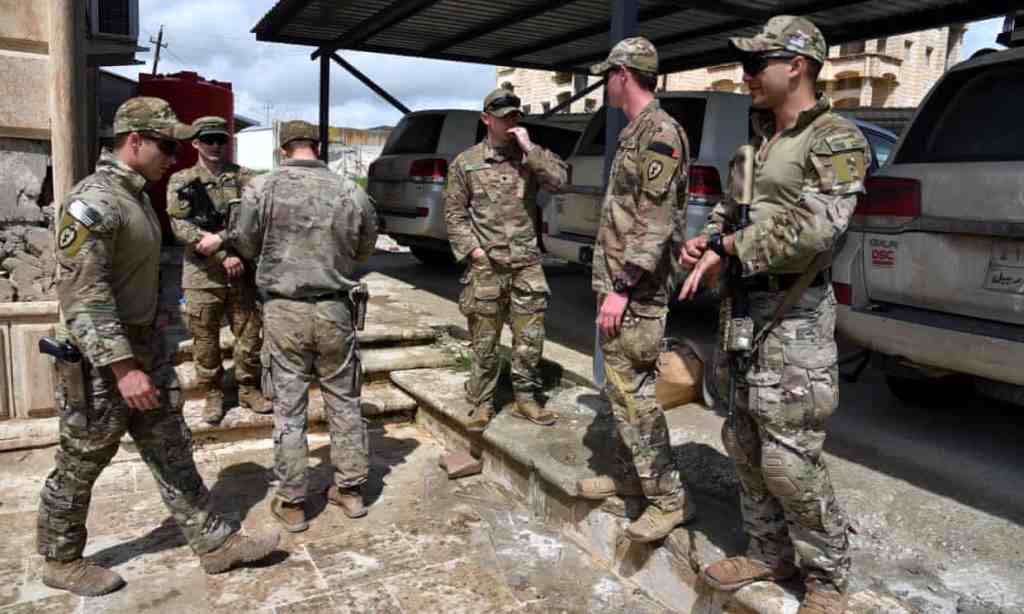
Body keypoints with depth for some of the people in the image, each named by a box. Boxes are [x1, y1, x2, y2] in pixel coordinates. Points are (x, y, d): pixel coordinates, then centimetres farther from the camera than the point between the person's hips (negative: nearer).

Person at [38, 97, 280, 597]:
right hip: (102, 359, -9)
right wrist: (123, 368, -28)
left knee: (172, 452, 12)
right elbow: (83, 296, -25)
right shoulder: (93, 202, -20)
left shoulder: (136, 195, 10)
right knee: (81, 465, 9)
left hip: (146, 346, 9)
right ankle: (61, 562, 29)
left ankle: (214, 543, 21)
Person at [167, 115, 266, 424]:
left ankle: (249, 389, 23)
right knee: (205, 338, 6)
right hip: (202, 275, -1)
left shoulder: (243, 177, 7)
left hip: (242, 274, 1)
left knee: (249, 334, 7)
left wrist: (220, 238, -20)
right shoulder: (181, 181, 5)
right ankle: (212, 394, 22)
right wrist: (225, 256, -16)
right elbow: (181, 226, -8)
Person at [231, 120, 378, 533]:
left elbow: (244, 244, 2)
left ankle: (291, 503, 18)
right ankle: (350, 490, 25)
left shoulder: (263, 188, -8)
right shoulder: (350, 192, -4)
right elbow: (365, 249, 7)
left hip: (284, 310, -1)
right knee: (344, 402, 14)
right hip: (335, 310, 1)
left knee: (289, 407, 8)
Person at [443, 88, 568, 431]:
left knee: (530, 338, 6)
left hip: (527, 264, 2)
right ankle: (482, 404, 16)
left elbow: (558, 180, -7)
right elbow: (454, 212, 5)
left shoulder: (531, 156, 10)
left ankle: (526, 399, 20)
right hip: (486, 266, -2)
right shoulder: (466, 162, 5)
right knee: (484, 341, 4)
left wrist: (529, 148, -11)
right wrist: (472, 249, -5)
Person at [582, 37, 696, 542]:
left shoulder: (660, 132, -13)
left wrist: (622, 288, -23)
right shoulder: (634, 133, 18)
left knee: (633, 391, -7)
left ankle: (668, 498, 4)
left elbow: (656, 222, -21)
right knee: (618, 387, 16)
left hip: (635, 292, -10)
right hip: (616, 282, 10)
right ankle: (631, 473, 29)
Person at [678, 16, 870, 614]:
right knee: (746, 443, 14)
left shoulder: (836, 140, -10)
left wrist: (726, 248, -15)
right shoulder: (763, 138, 15)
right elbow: (733, 202, 24)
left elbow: (814, 230, -23)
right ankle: (771, 553, 30)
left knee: (790, 458, -4)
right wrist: (709, 236, 2)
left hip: (794, 315, -8)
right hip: (746, 306, 9)